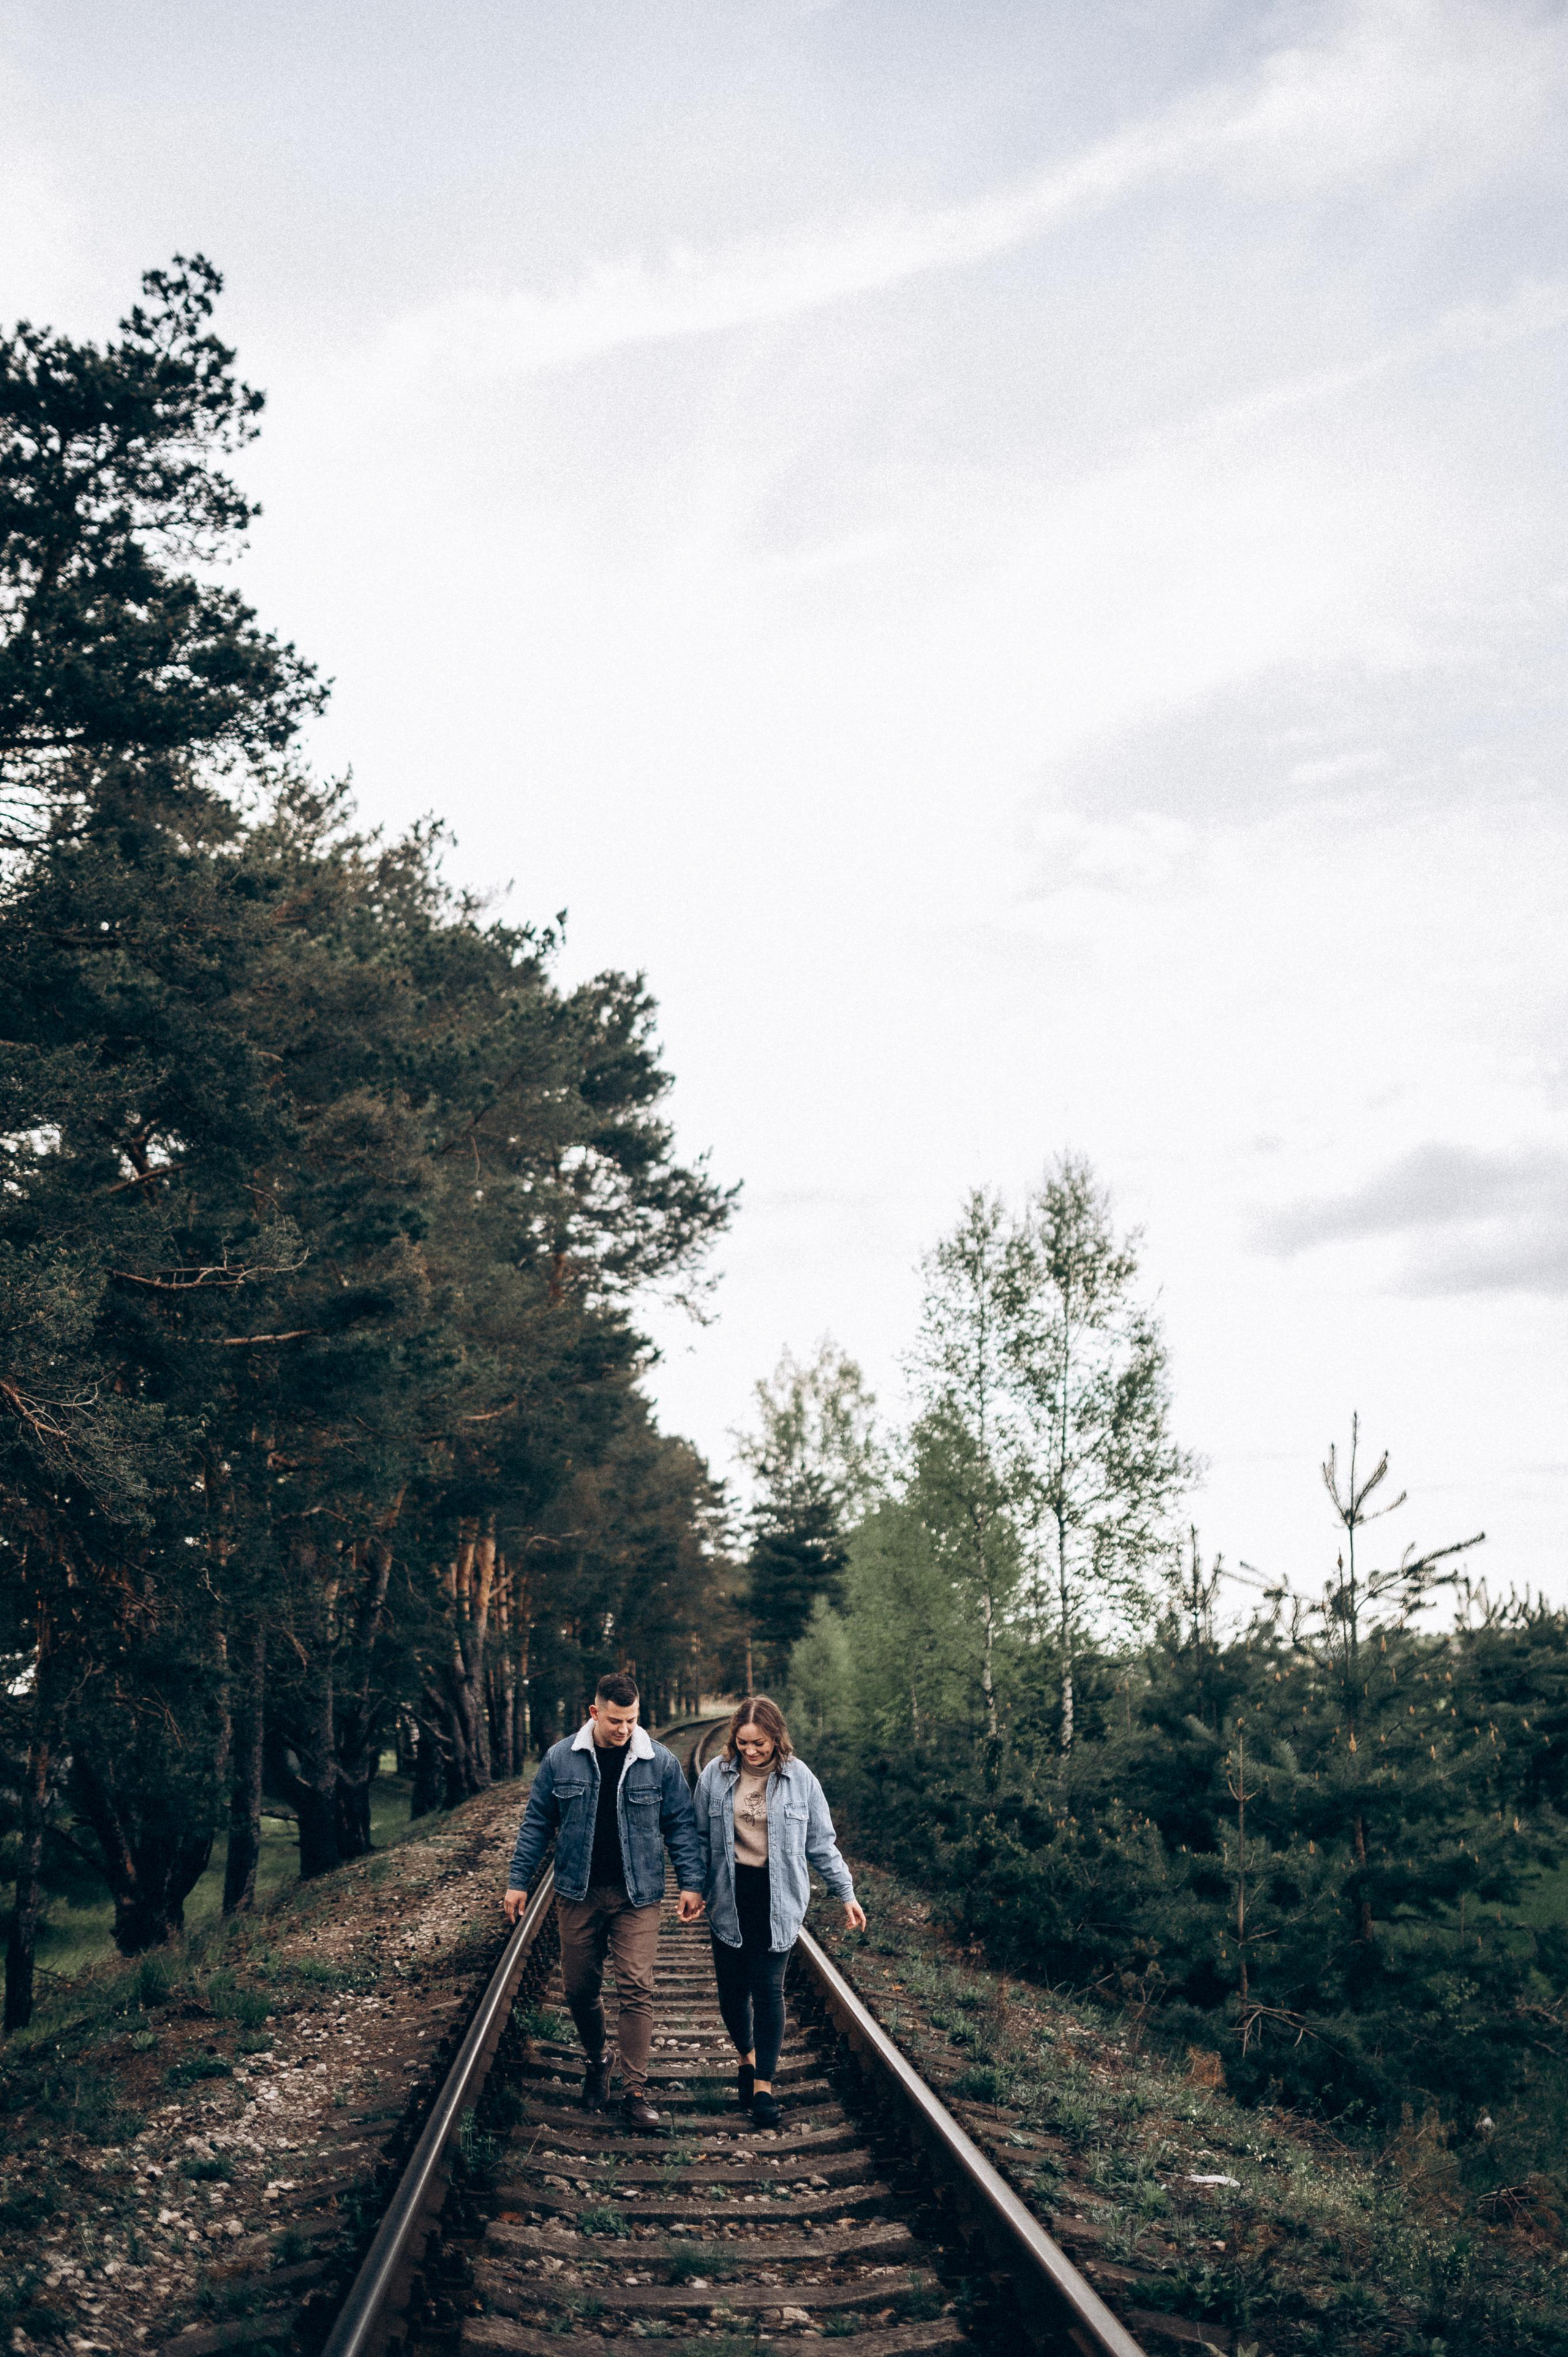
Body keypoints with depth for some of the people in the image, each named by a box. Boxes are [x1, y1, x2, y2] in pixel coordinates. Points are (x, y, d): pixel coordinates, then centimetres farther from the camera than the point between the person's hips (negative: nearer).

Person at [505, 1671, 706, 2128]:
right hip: (578, 1894, 1)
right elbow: (536, 1823, 5)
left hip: (637, 1897, -1)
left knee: (636, 1990, -7)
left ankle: (635, 2093, -1)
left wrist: (691, 1883, -6)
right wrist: (518, 1881, 3)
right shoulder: (561, 1759, -2)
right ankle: (596, 2063, 36)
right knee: (580, 1988, 10)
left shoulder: (661, 1762, -4)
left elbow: (681, 1826, 1)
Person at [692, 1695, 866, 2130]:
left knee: (768, 1988, -4)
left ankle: (764, 2084, 9)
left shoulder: (800, 1779, -2)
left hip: (778, 1898, -1)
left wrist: (846, 1893, 6)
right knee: (732, 1988, 6)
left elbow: (821, 1843, 6)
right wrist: (694, 1888, 6)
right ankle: (747, 2057, 34)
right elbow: (700, 1837, 8)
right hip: (729, 1896, 1)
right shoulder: (715, 1775, -1)